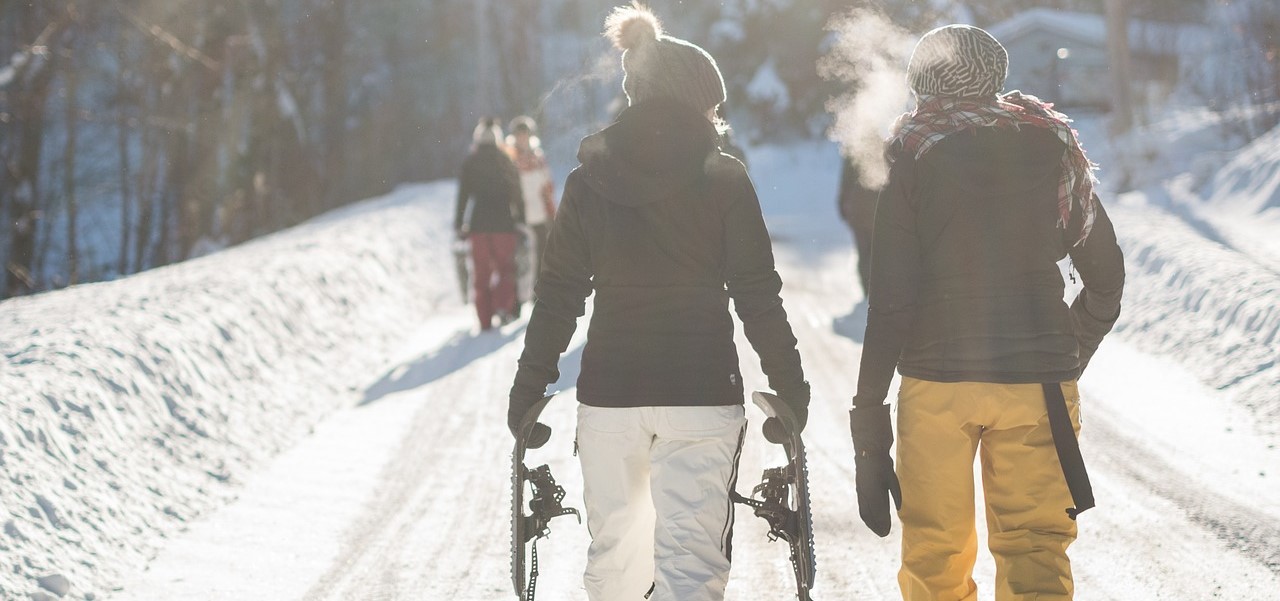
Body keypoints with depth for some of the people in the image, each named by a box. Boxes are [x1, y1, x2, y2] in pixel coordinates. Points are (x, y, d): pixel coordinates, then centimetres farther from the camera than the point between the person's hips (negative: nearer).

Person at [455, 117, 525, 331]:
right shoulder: (506, 161, 3)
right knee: (505, 267, 11)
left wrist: (459, 225, 5)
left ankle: (485, 319, 2)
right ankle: (503, 305, -13)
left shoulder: (470, 163, 2)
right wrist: (521, 220, 9)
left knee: (481, 272, 6)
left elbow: (463, 195, 0)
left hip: (479, 223, 0)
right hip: (503, 222, 0)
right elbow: (517, 194, 3)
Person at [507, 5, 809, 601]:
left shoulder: (589, 181, 4)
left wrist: (529, 387, 10)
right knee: (691, 553, -2)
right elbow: (757, 295, -3)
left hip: (609, 390, 3)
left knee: (612, 549, 16)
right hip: (702, 392, -3)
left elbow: (558, 295, 3)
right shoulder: (724, 179, -3)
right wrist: (790, 385, 6)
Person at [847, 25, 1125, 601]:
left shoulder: (914, 158, -1)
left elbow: (891, 300, -6)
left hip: (936, 381, -1)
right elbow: (1107, 276, 12)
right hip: (1037, 381, 1)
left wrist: (868, 418, -3)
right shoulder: (1052, 148, 7)